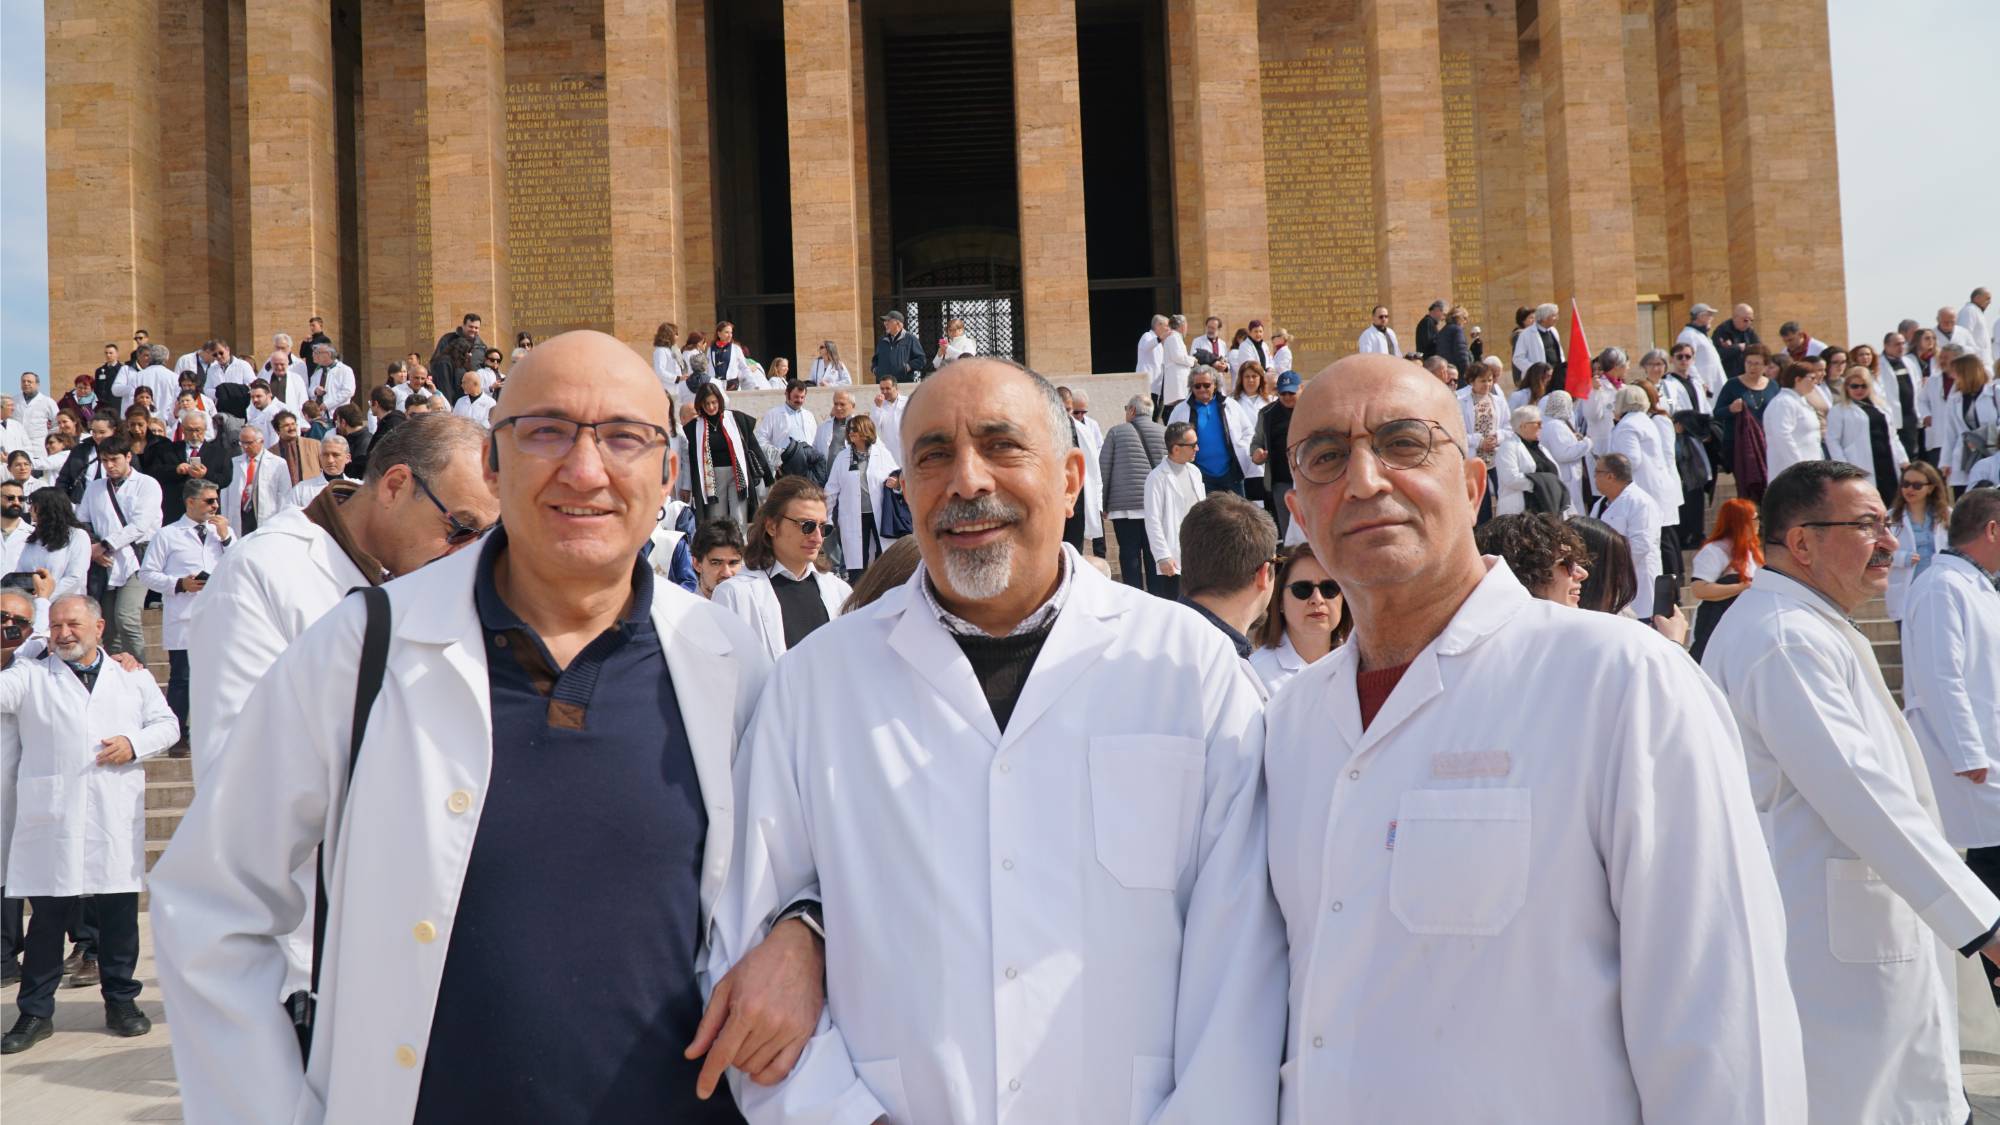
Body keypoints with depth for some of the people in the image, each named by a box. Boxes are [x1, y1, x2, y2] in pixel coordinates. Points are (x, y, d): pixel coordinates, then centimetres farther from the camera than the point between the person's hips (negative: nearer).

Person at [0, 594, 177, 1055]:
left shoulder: (132, 677, 15)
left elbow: (166, 724, 13)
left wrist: (134, 744, -4)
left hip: (116, 814, 1)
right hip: (52, 816, -1)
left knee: (119, 913, 5)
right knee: (48, 914, 1)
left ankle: (121, 1000, 18)